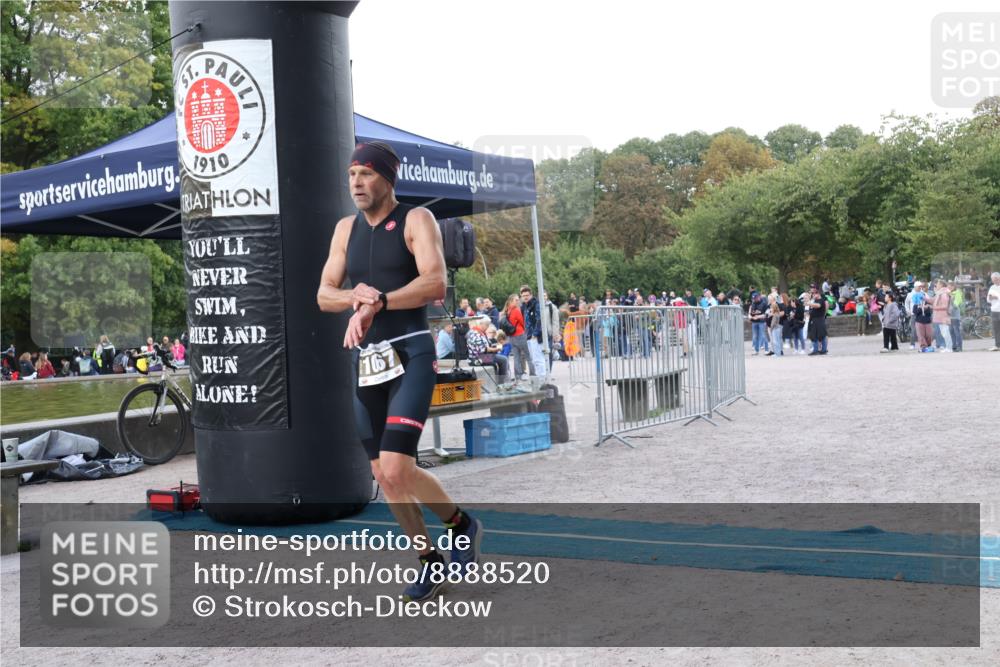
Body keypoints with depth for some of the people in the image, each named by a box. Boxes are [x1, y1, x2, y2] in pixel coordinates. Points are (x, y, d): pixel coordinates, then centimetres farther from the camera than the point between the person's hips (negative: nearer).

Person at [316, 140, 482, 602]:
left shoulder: (416, 220, -4)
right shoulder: (346, 229, 13)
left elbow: (436, 284, -18)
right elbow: (324, 296, 8)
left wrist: (377, 303, -25)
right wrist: (356, 296, -13)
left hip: (411, 355, -6)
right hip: (366, 361, 6)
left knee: (396, 471, -17)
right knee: (383, 476, 8)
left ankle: (462, 525, 10)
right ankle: (430, 562, 24)